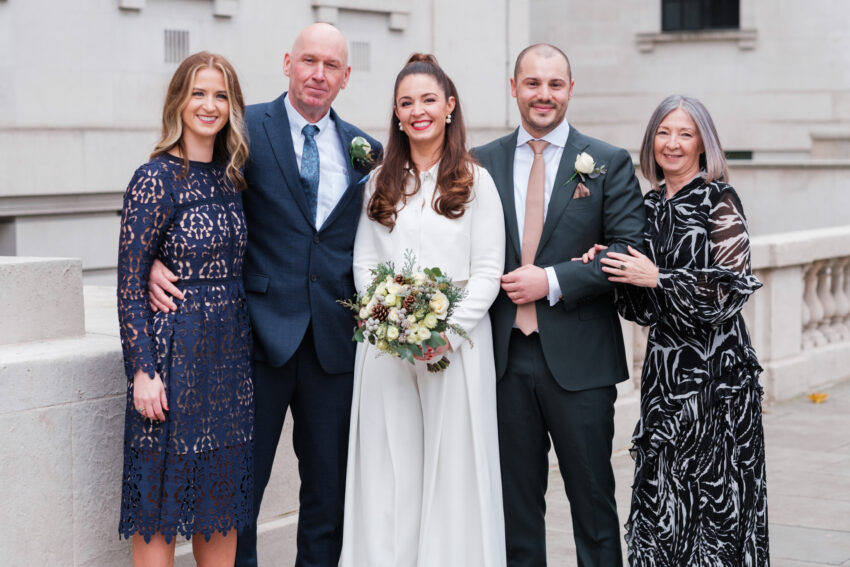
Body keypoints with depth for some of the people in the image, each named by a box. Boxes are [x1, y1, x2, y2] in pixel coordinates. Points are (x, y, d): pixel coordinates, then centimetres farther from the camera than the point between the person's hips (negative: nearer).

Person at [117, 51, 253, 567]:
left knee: (223, 498, 11)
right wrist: (143, 370, -15)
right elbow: (130, 284, -10)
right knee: (162, 499, 0)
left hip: (232, 349, 6)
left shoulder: (232, 176, 8)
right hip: (176, 349, -6)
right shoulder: (155, 179, -10)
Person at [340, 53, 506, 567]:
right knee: (390, 471, 4)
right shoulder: (380, 184, 13)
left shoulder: (475, 181, 2)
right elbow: (364, 263, 9)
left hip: (456, 345, -3)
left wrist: (448, 331, -14)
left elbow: (488, 270, -3)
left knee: (452, 468, 0)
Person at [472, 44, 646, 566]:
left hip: (578, 360, -2)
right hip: (506, 354, 2)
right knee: (516, 499, 10)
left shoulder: (609, 163, 2)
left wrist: (552, 280, -14)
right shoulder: (482, 162, 9)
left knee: (593, 498, 5)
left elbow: (630, 252, -6)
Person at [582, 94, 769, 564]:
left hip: (714, 367, -6)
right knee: (663, 492, 6)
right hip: (665, 364, 6)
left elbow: (731, 288, -13)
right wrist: (609, 267, -3)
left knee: (712, 487, -3)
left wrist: (657, 278, -16)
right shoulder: (650, 206, 11)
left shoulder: (719, 201, -6)